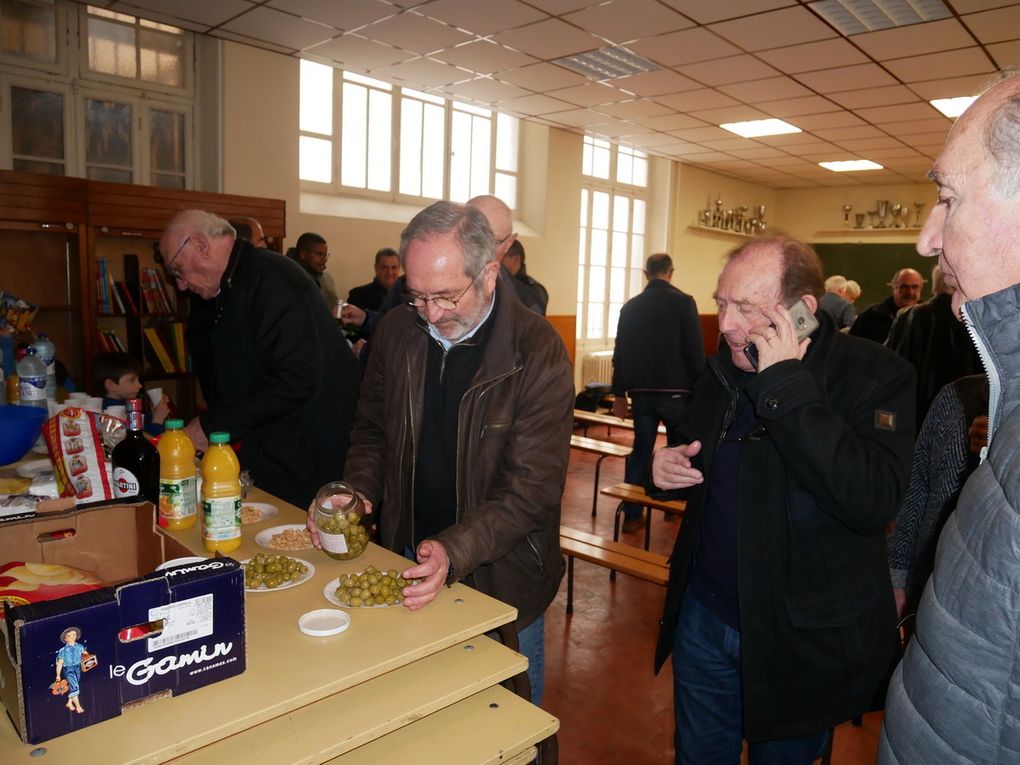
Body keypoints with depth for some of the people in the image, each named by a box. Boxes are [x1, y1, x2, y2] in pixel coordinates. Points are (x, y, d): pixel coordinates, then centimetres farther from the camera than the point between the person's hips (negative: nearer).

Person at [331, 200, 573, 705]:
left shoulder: (538, 351, -20)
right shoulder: (395, 332, -4)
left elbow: (532, 487, -22)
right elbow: (373, 430, 8)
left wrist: (454, 551, -33)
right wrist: (358, 492, -10)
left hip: (501, 577, -4)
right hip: (409, 566, 4)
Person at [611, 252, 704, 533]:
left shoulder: (630, 306, 6)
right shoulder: (683, 302, -7)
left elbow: (620, 352, 8)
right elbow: (695, 350, -10)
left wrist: (619, 393, 13)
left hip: (641, 391, 3)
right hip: (675, 390, -3)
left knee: (641, 449, 8)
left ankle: (632, 514, 7)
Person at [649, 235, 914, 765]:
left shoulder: (874, 375, -17)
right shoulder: (722, 369, 1)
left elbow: (873, 503, -32)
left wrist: (787, 385, -33)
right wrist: (668, 468, -7)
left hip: (802, 639, -5)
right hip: (705, 616, 5)